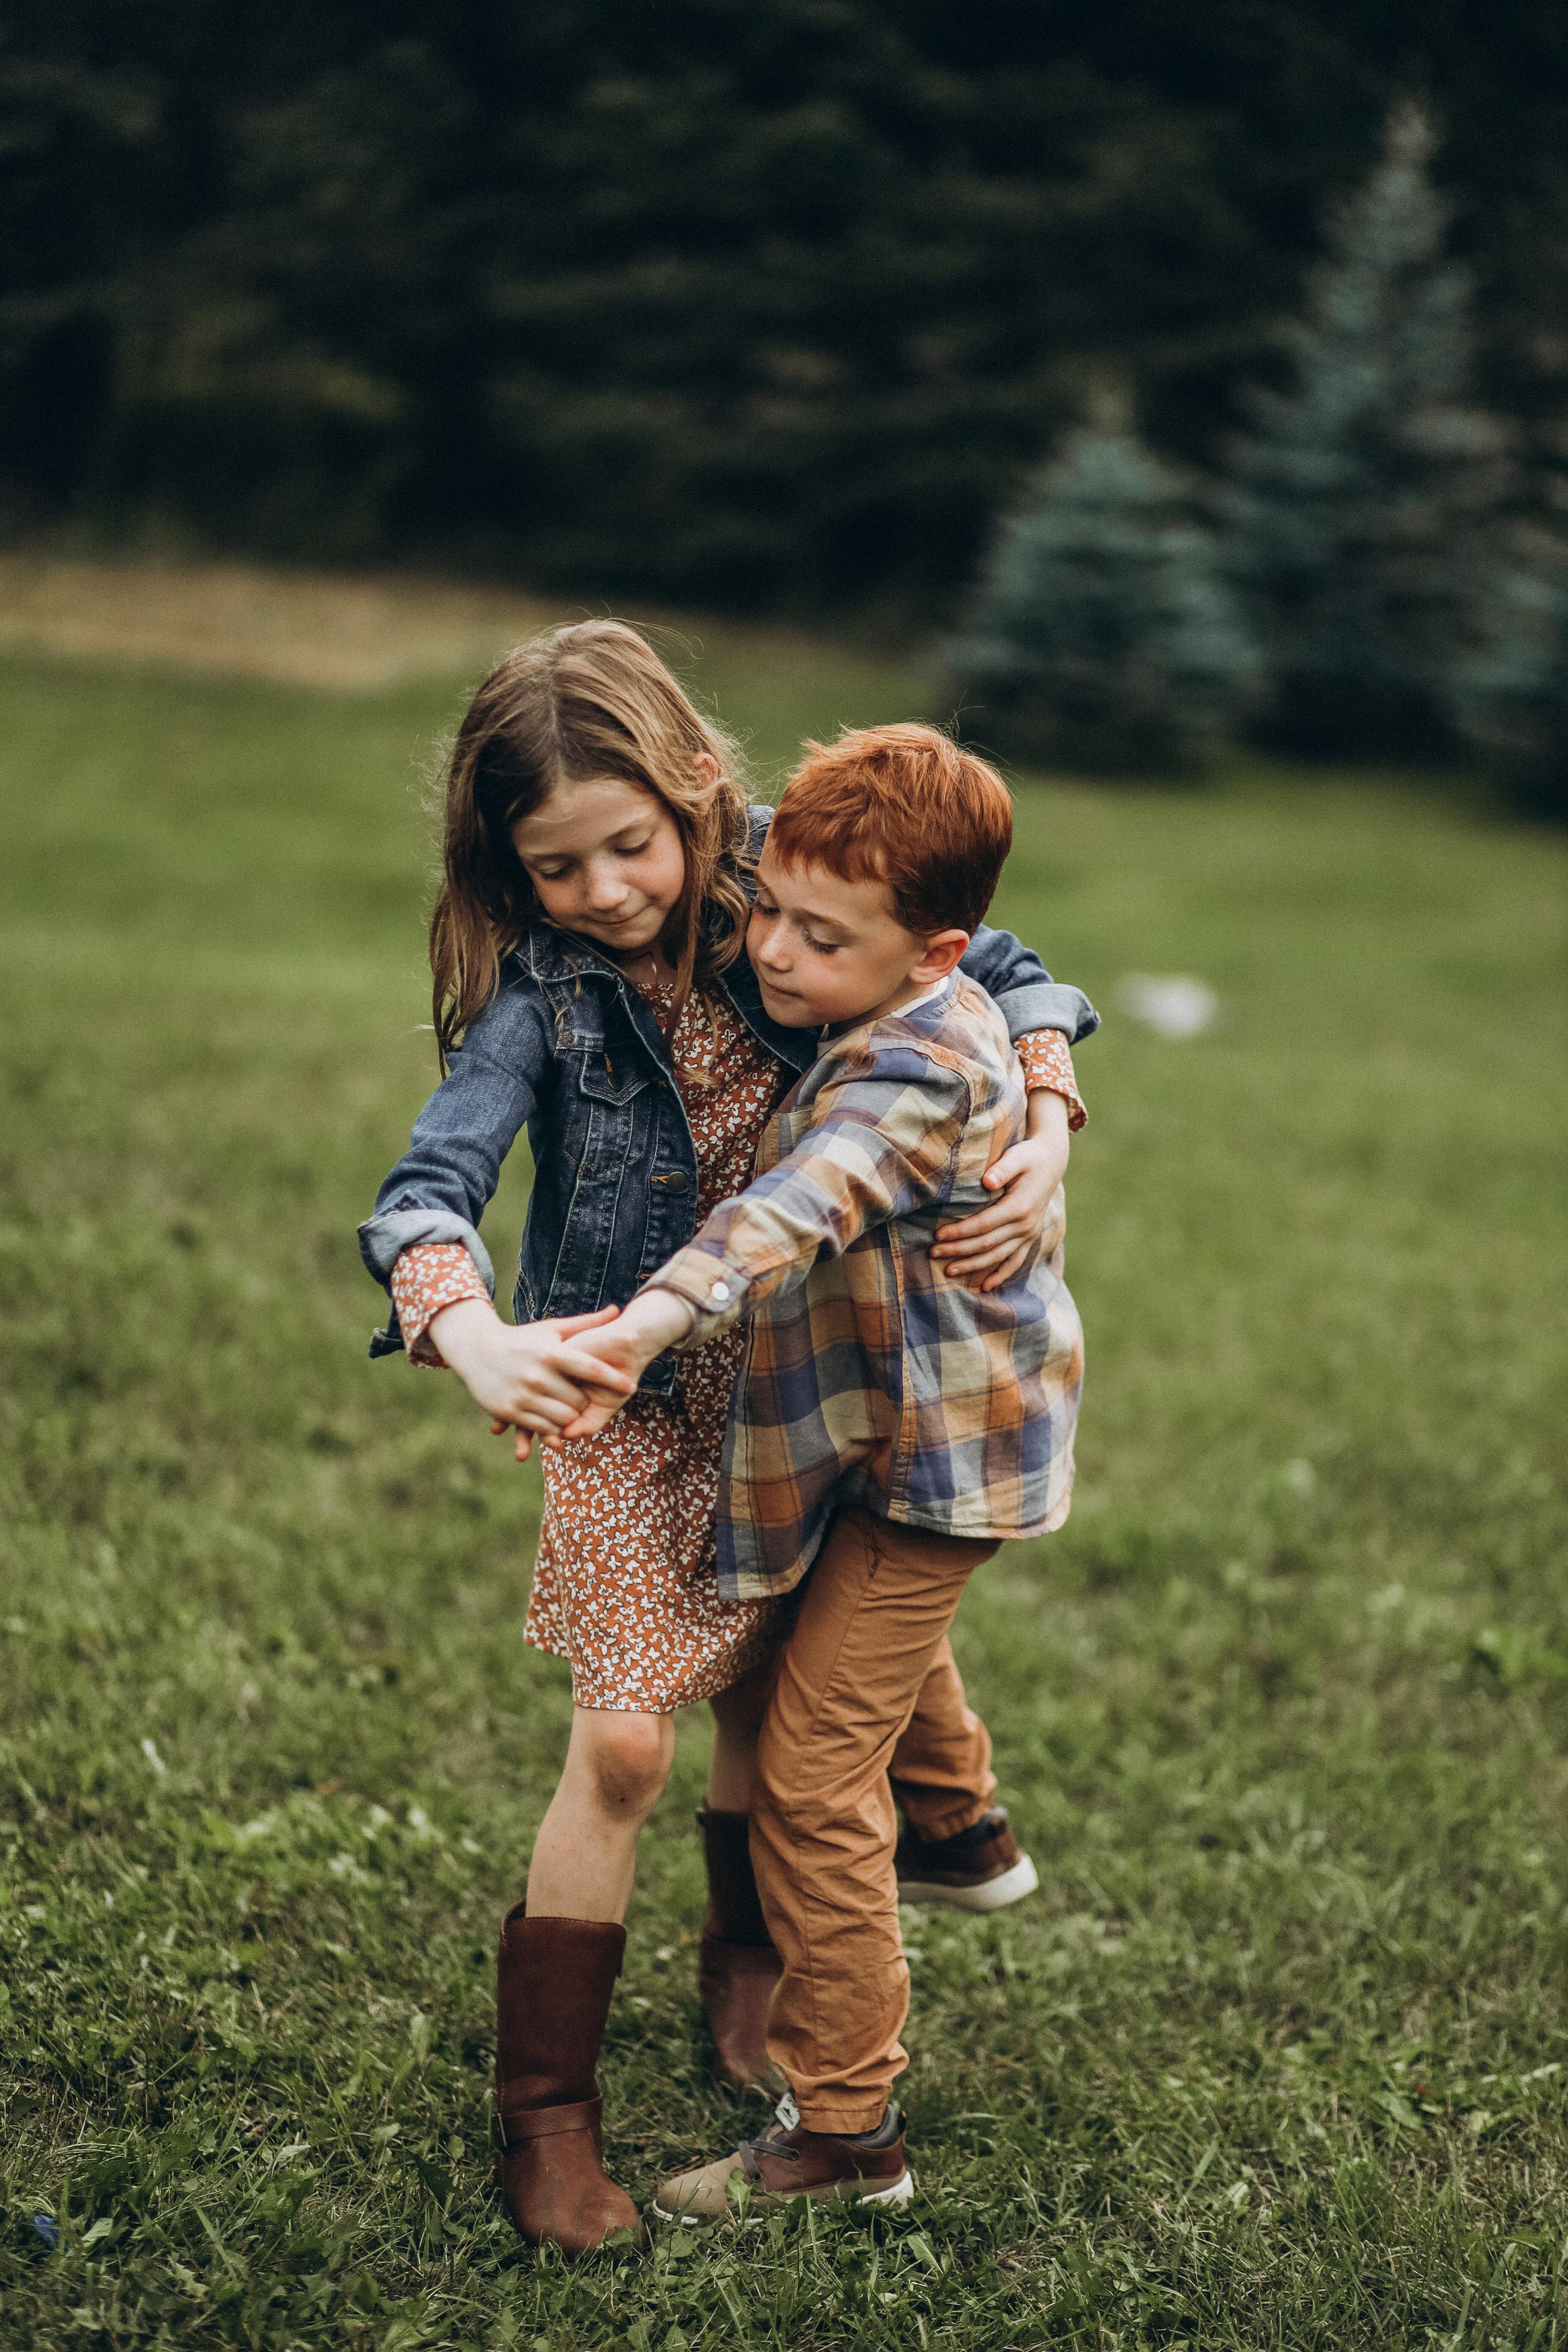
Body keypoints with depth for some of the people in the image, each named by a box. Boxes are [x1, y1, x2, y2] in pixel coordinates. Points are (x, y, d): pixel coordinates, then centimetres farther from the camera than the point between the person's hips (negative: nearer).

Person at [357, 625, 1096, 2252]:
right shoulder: (539, 988, -20)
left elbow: (1010, 978, -5)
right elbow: (428, 1184, -32)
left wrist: (1044, 1136, -23)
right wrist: (470, 1338, -52)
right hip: (634, 1390, -3)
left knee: (763, 1689, 17)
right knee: (624, 1743, -8)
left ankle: (746, 1959, 46)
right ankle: (541, 2111, 8)